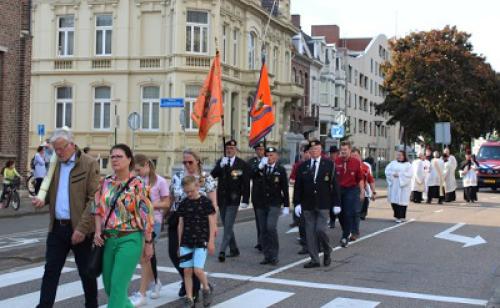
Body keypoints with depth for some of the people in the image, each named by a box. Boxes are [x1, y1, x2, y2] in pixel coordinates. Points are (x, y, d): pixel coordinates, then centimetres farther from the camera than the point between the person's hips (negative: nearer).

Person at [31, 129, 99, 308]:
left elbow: (94, 199, -14)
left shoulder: (89, 164, -9)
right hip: (57, 226, 5)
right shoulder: (55, 164, 10)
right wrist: (43, 199, -1)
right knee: (51, 270, 4)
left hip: (79, 228, -5)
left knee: (86, 272, 8)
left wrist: (82, 228, -19)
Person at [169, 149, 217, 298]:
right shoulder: (177, 177, 8)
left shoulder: (206, 178, -2)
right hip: (177, 220, 3)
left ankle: (194, 290, 18)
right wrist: (167, 216, 11)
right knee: (174, 253, 0)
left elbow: (213, 203, -4)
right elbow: (171, 199, 14)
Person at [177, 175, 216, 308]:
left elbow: (212, 222, -3)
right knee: (187, 271, 3)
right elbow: (181, 224, 11)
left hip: (201, 241, -4)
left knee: (197, 270, -12)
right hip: (186, 242, 4)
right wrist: (180, 243, 11)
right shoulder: (183, 204, 6)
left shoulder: (205, 202, -4)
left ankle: (207, 288, 15)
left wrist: (211, 241, -6)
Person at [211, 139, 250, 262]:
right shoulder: (220, 162, 8)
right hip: (222, 198, 5)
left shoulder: (242, 164, -3)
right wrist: (220, 166, -19)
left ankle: (222, 251, -13)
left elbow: (246, 183, -4)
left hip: (233, 199, -5)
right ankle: (234, 250, 23)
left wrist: (245, 200, -9)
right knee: (227, 226, 12)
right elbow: (212, 176, -4)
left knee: (228, 226, -11)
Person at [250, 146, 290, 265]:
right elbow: (251, 174, -12)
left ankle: (274, 255, -7)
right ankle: (267, 256, 14)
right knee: (263, 230, 6)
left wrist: (286, 206, -1)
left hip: (274, 203, -3)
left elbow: (285, 189, 2)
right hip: (261, 203, 3)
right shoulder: (259, 167, 7)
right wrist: (260, 166, -25)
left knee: (271, 227, -18)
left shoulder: (280, 170, 1)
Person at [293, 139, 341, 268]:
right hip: (307, 205, 3)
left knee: (320, 230, -11)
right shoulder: (303, 167, 7)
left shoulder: (329, 164, 1)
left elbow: (334, 184, 0)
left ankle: (327, 253, 16)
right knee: (310, 233, 3)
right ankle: (314, 260, 12)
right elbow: (297, 186, 6)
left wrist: (336, 203, -4)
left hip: (323, 205, -3)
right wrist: (297, 203, -3)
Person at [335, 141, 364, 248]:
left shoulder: (356, 162, -4)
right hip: (339, 190, 2)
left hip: (351, 190, -2)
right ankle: (347, 232, 32)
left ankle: (345, 237, 3)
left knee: (348, 214, -6)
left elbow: (360, 178, 0)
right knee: (340, 213, 10)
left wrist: (362, 192, -3)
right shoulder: (336, 161, -2)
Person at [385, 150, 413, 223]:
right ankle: (397, 215, 16)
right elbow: (387, 171, 4)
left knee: (401, 200, -6)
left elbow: (409, 174, -9)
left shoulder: (407, 164, 4)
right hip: (393, 185, 3)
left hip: (403, 185, -3)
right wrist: (393, 174, -13)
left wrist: (399, 175, -15)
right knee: (394, 200, 1)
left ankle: (401, 217, 0)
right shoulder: (393, 163, 14)